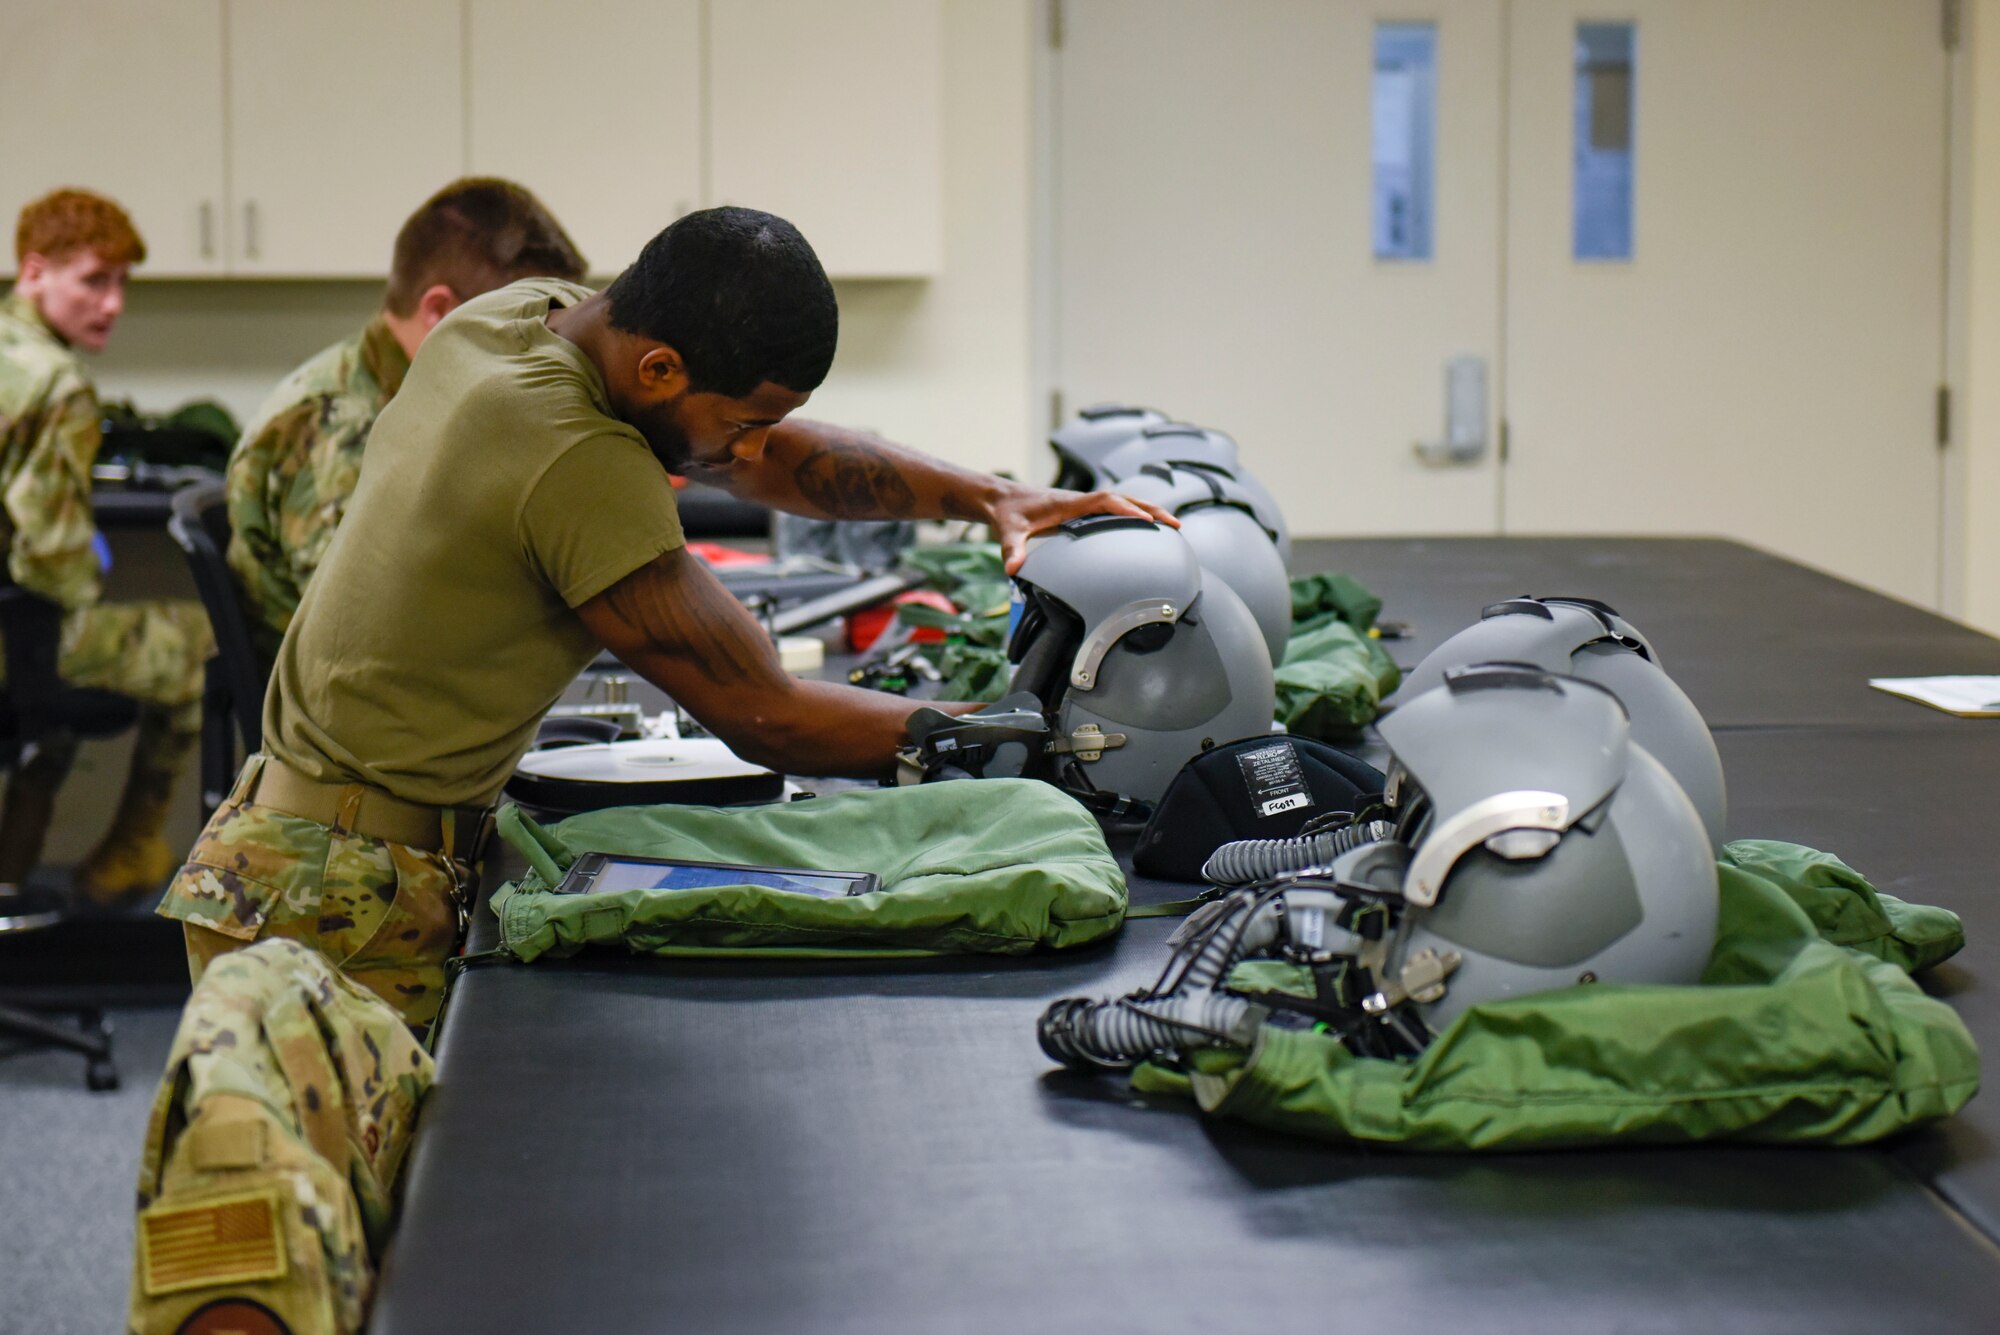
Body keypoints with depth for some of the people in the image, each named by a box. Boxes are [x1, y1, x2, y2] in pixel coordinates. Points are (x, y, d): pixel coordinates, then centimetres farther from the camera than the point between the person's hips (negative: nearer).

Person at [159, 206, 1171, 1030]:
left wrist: (983, 495, 10)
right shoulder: (584, 468, -23)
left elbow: (765, 458, 19)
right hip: (338, 907, -10)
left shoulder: (514, 318, 5)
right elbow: (763, 718, -15)